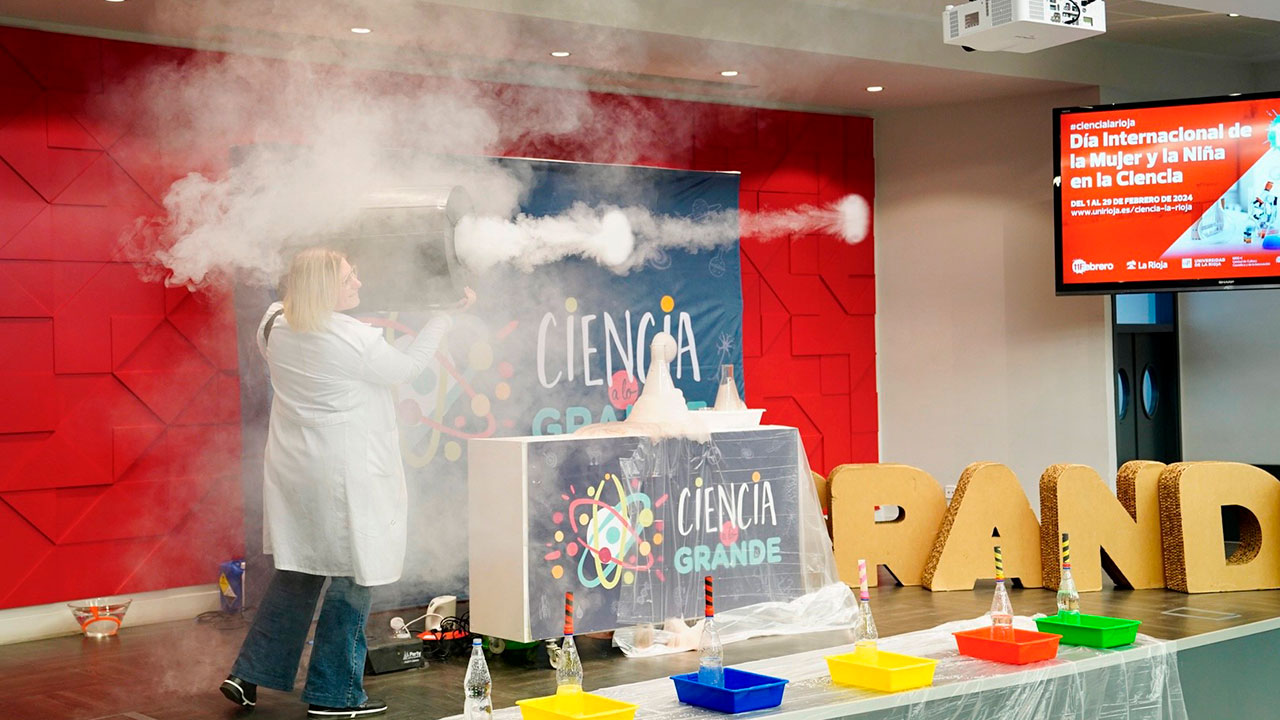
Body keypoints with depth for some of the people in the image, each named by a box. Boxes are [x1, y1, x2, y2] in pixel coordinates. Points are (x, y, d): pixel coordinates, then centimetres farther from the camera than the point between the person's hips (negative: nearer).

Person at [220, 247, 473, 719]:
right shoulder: (356, 340, -19)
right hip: (345, 476, -8)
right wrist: (446, 314, 4)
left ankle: (248, 675, 21)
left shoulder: (276, 327, 2)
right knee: (350, 582, 4)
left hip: (294, 471, 8)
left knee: (298, 573, 19)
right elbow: (407, 368, -4)